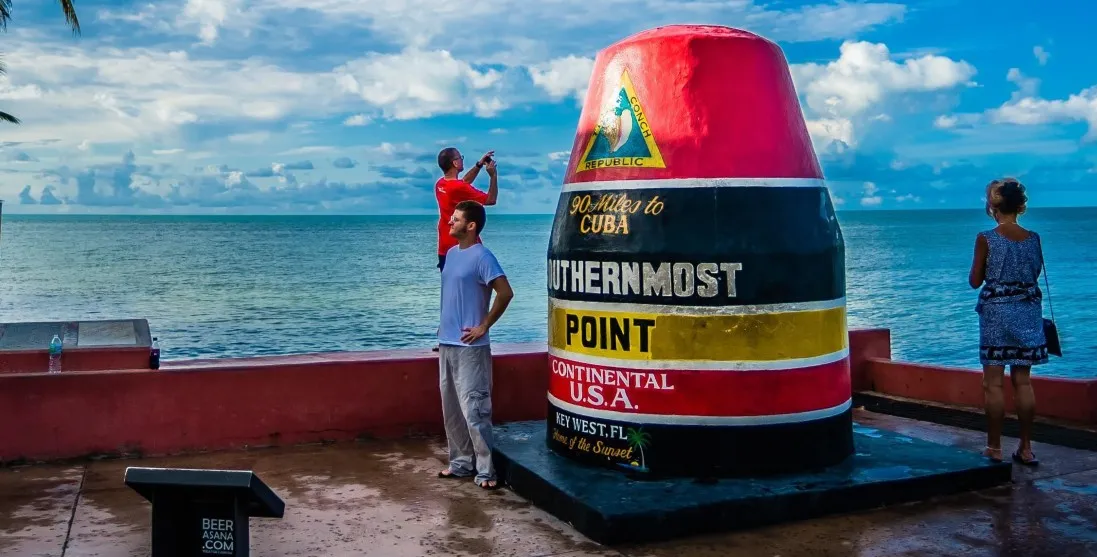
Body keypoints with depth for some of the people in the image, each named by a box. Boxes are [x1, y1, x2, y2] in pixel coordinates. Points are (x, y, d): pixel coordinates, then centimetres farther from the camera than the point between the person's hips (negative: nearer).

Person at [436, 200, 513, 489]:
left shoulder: (481, 256, -12)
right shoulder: (451, 253, 13)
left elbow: (505, 293, -19)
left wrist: (484, 326, -14)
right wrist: (444, 325, 16)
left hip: (469, 346, -9)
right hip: (446, 343, 9)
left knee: (473, 409, -8)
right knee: (451, 409, 13)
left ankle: (486, 469, -1)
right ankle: (461, 462, 24)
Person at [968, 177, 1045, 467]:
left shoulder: (986, 239, -10)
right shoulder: (1033, 238, 1)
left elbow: (975, 281, -5)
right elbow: (1036, 273, 13)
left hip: (997, 312, -4)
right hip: (1028, 312, 4)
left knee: (993, 383, 2)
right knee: (1023, 381, 10)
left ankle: (994, 448, 5)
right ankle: (1026, 448, 14)